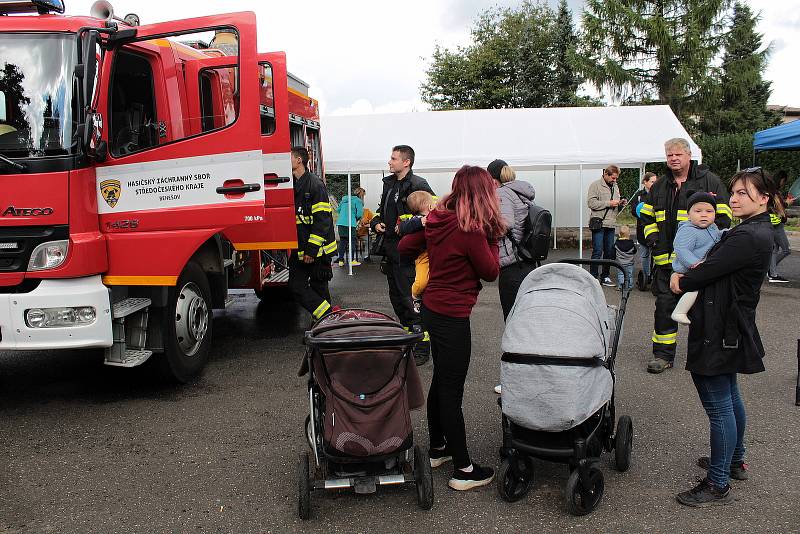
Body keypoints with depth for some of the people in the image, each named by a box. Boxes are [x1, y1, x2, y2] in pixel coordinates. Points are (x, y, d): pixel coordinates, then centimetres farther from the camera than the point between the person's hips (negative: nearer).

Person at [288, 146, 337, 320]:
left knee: (319, 288, -1)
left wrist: (312, 249, -21)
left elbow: (322, 219, -18)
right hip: (299, 250, 8)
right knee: (297, 286, 4)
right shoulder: (293, 186, 14)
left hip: (317, 249, -8)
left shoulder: (315, 184, -12)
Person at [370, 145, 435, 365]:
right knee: (396, 297, 17)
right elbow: (381, 209, 29)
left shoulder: (418, 185, -11)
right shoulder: (389, 183, 15)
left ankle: (422, 348, -1)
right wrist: (376, 222, 8)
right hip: (391, 249, 9)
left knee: (411, 299, -8)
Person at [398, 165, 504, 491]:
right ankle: (463, 470, 10)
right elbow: (491, 272, -10)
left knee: (440, 380, 21)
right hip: (452, 316, -8)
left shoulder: (438, 219, 2)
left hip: (431, 308, 8)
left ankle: (437, 449, 36)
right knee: (452, 390, -1)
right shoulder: (471, 229, -20)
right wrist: (492, 238, -1)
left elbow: (404, 247, 12)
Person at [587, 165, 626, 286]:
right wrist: (609, 203, -15)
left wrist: (620, 204, 5)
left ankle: (605, 276, 18)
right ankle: (593, 277, -1)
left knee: (609, 252, 9)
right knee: (597, 252, -7)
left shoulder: (615, 187, 20)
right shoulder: (595, 185, -3)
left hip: (611, 224, 7)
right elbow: (591, 203, -14)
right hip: (598, 223, -7)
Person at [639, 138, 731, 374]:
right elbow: (647, 216, 24)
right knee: (664, 305, 3)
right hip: (666, 258, 4)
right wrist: (652, 238, 8)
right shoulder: (660, 186, 13)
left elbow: (723, 217, -4)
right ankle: (663, 354, 13)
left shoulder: (709, 181, -2)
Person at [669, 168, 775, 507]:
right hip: (730, 329, 11)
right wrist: (686, 278, -2)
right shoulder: (756, 231, 12)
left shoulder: (749, 237, -22)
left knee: (718, 406, -4)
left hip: (720, 332, -11)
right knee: (730, 397, 24)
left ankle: (718, 485, 5)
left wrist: (682, 281, -2)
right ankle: (734, 461, 41)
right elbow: (719, 268, 15)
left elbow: (708, 272, -21)